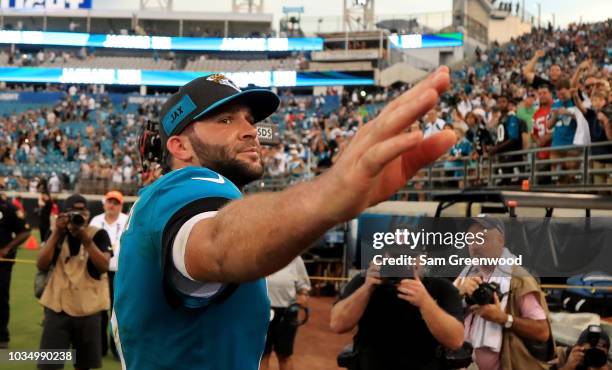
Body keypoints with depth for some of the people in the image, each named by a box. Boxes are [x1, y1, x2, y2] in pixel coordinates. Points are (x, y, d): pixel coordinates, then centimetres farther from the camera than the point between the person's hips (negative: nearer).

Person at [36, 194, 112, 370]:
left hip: (87, 308, -1)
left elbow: (103, 266, -16)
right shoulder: (56, 233, 6)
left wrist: (85, 237, -22)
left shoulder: (98, 234, -2)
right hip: (57, 307, 1)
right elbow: (41, 265, -6)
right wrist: (57, 233, -14)